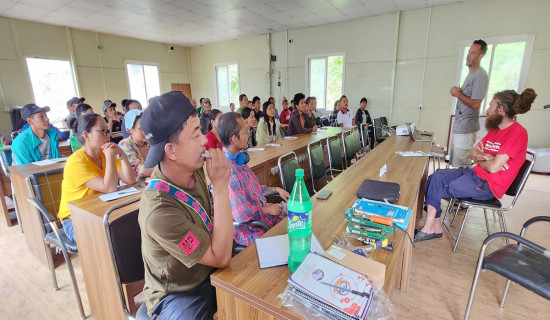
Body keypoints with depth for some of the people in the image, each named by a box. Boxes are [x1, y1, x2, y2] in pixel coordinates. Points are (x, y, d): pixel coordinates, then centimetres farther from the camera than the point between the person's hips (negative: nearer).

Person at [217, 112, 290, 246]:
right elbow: (243, 215, -28)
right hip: (249, 230, -9)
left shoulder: (238, 159, 2)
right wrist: (268, 210, -13)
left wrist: (276, 189, 8)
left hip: (262, 210, 9)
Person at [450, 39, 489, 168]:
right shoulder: (471, 74, 17)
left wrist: (458, 94, -10)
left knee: (460, 166, -6)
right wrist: (458, 92, 6)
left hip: (466, 129, -10)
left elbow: (475, 104, -19)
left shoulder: (480, 76, -14)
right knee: (454, 163, 16)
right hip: (459, 126, 10)